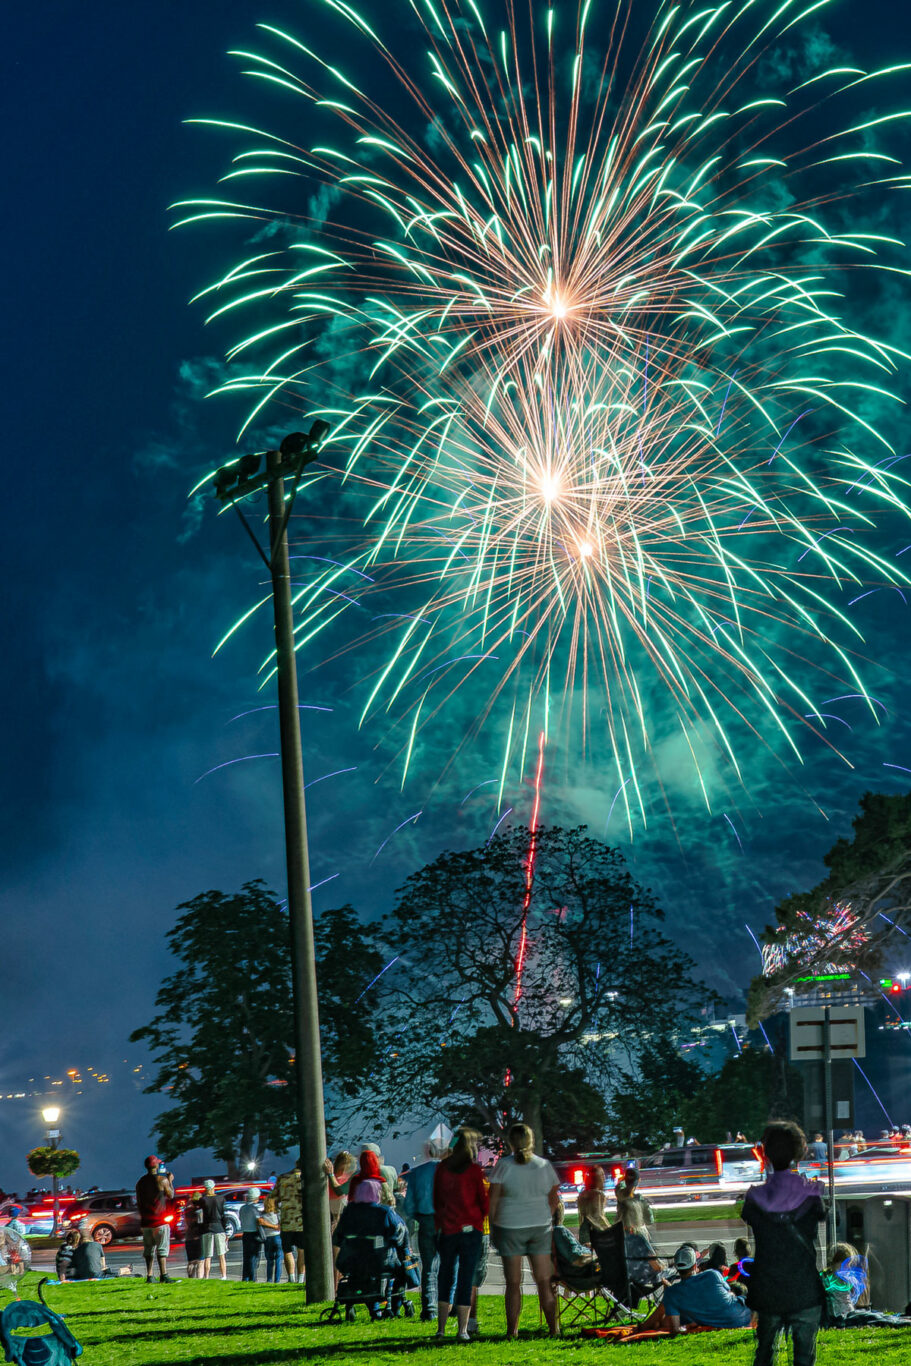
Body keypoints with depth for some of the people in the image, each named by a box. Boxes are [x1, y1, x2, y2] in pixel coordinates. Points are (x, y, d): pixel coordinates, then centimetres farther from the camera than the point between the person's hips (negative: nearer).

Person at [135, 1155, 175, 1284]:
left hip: (145, 1220, 5)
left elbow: (139, 1201, 14)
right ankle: (163, 1275, -11)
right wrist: (170, 1181, 14)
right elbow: (171, 1195, 2)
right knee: (162, 1248, -4)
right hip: (160, 1220, -5)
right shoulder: (162, 1180, -9)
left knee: (148, 1249, 10)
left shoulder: (140, 1182, 8)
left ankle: (149, 1276, 7)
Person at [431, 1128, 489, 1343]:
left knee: (446, 1279, 11)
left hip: (447, 1229, 3)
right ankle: (463, 1330, 0)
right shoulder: (474, 1169, -7)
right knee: (466, 1279, 1)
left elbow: (436, 1199, 11)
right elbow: (483, 1199, -2)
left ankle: (441, 1329, 8)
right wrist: (483, 1215, 17)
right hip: (470, 1228, -3)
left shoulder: (442, 1168, 5)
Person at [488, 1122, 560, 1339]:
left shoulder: (504, 1165, -8)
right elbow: (553, 1200, 11)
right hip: (541, 1227, 3)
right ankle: (553, 1328, 6)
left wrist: (492, 1226, 1)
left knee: (513, 1282, 2)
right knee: (544, 1282, 7)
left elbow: (493, 1199, -8)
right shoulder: (544, 1166, 3)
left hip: (510, 1227, -3)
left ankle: (512, 1330, 3)